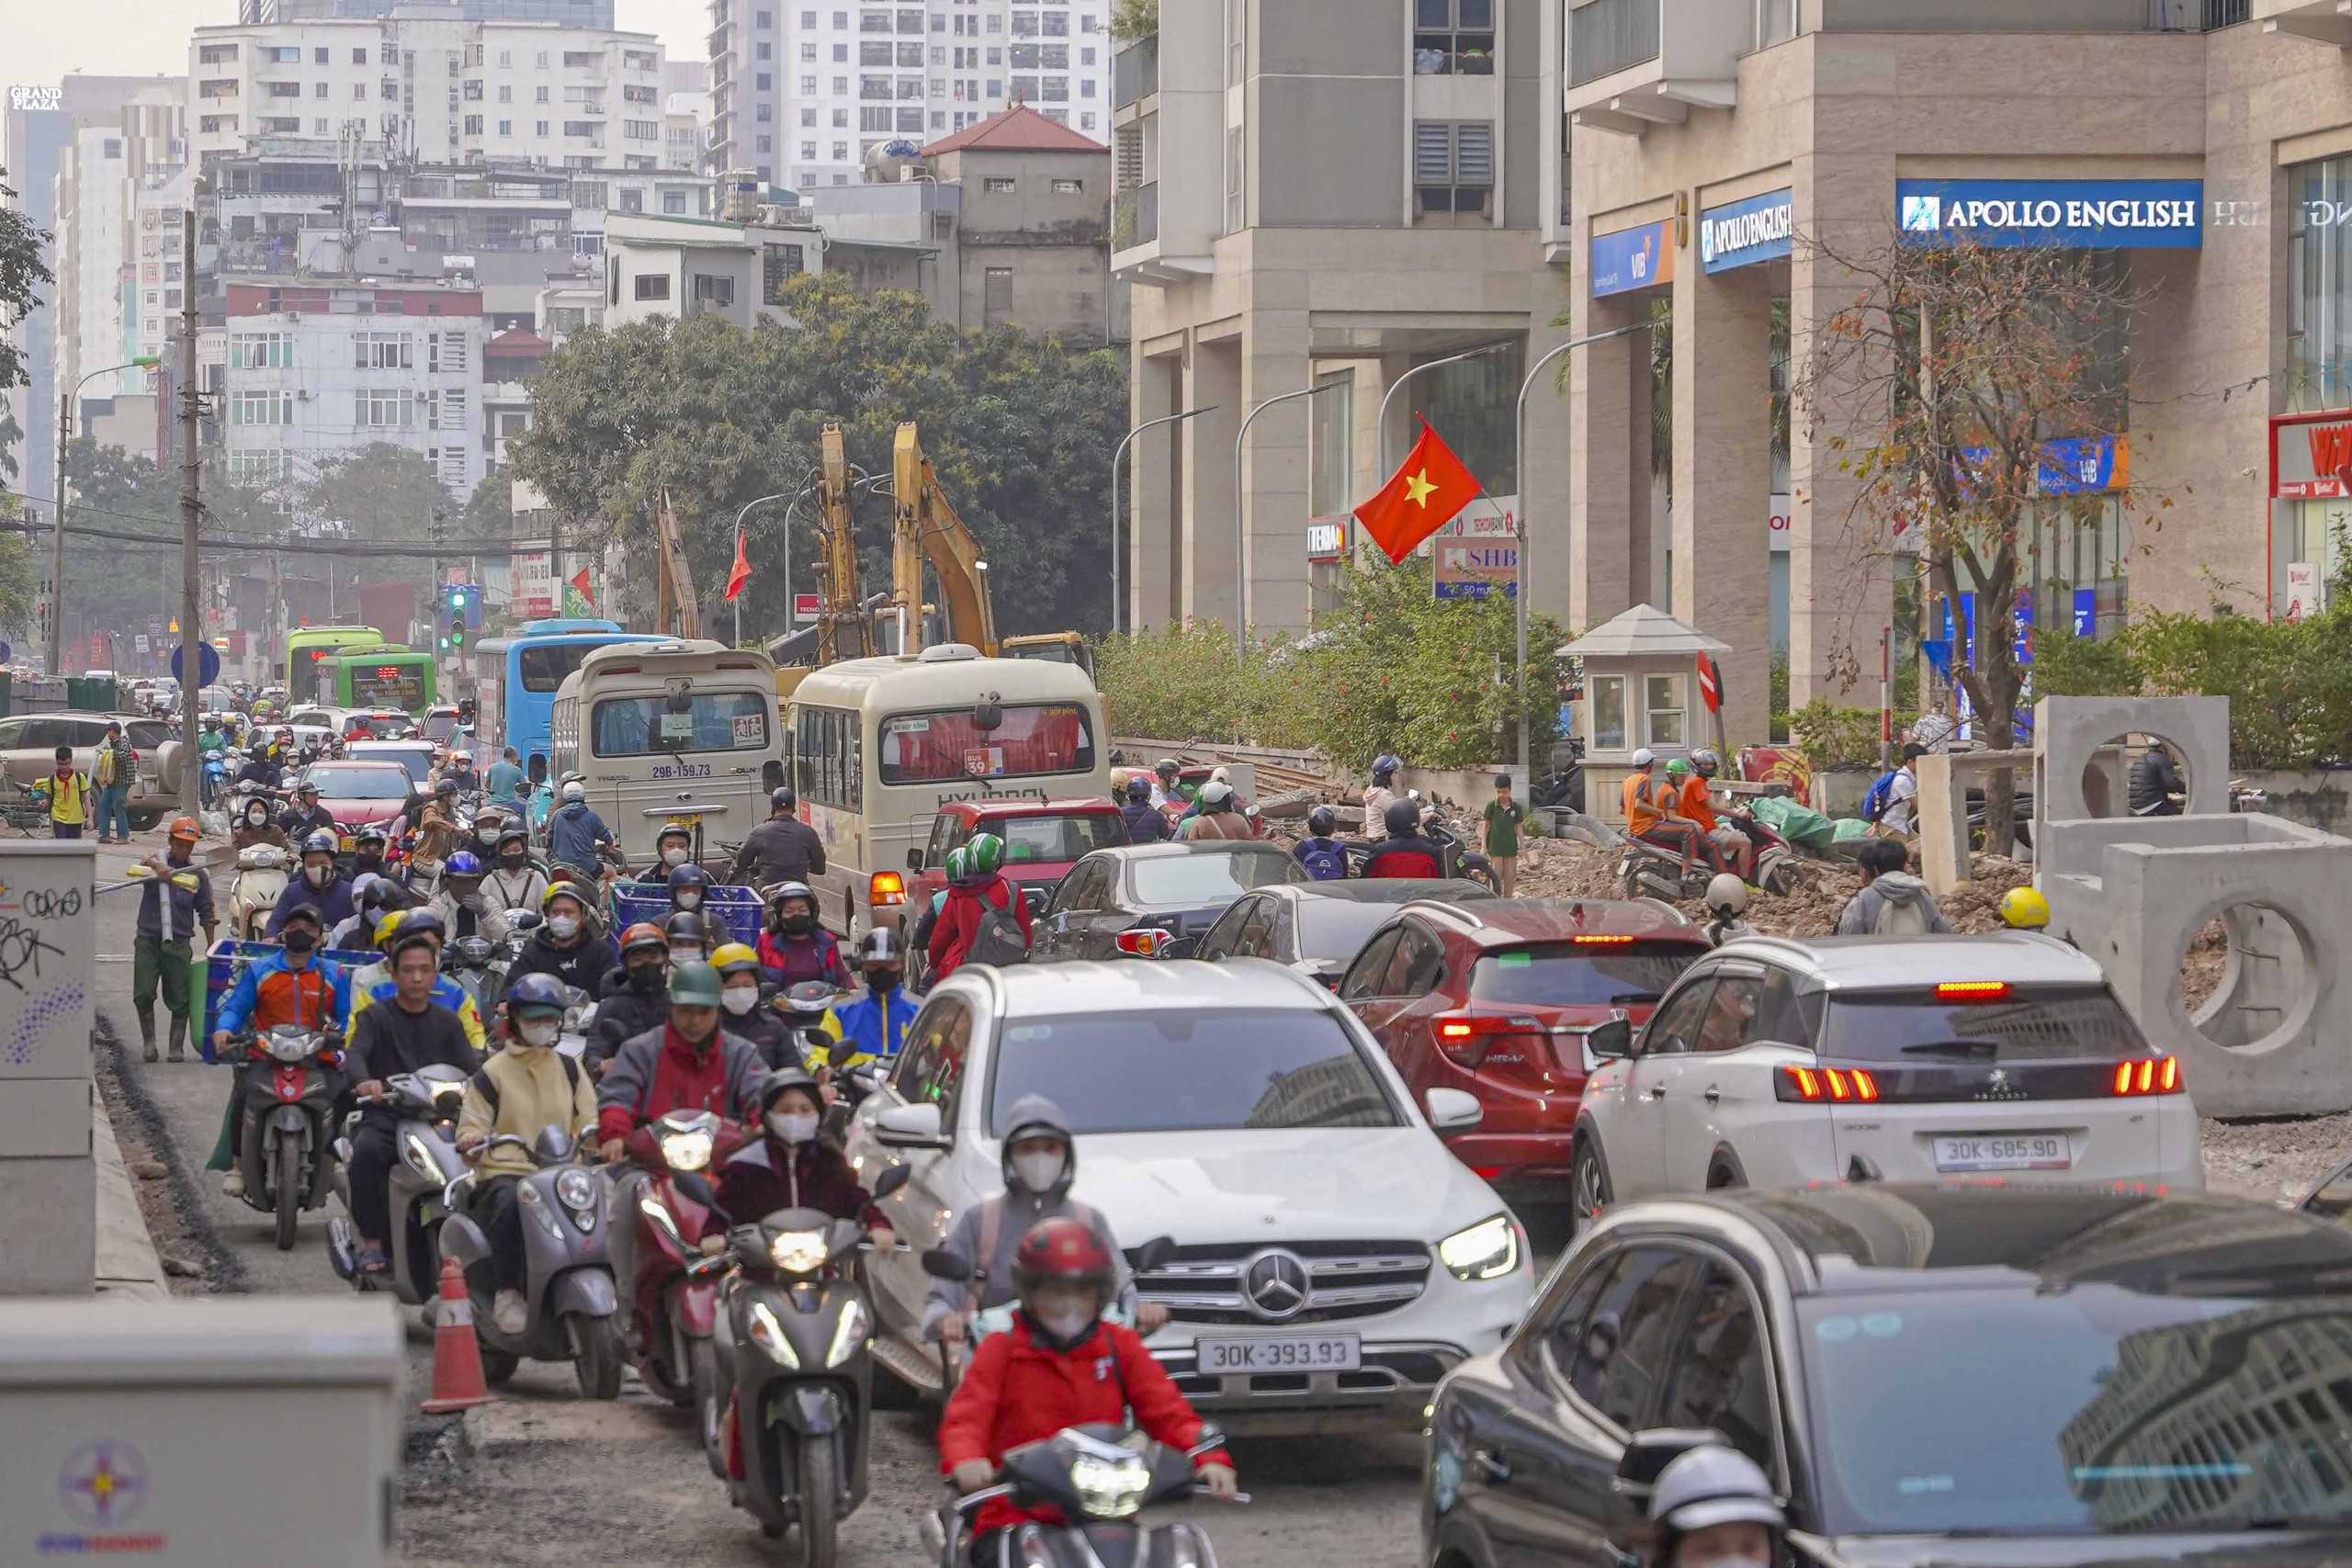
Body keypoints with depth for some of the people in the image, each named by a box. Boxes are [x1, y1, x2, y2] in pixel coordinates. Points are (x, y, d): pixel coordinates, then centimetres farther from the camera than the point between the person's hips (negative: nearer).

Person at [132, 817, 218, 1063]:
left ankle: (177, 1047, 12)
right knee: (143, 994, -5)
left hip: (178, 943, 1)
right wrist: (156, 866, -47)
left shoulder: (197, 874, 8)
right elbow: (146, 861, -23)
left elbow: (207, 914, 13)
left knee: (180, 1000, 1)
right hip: (148, 939, -1)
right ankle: (148, 1040, 11)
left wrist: (210, 948, 11)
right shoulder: (157, 860, 3)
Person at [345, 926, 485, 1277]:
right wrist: (365, 1081, -33)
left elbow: (469, 1063, 4)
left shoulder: (447, 1022, 19)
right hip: (384, 1115, -2)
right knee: (366, 1150, -35)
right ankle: (372, 1239, -25)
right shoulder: (375, 1017, 10)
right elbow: (356, 1054, -9)